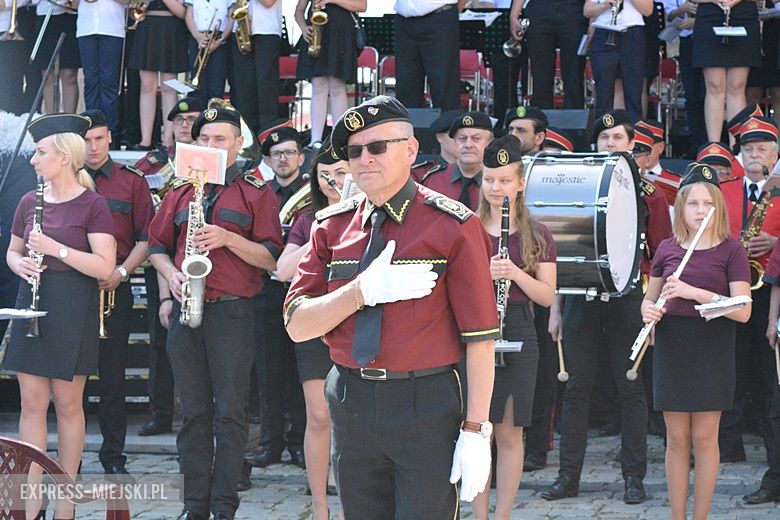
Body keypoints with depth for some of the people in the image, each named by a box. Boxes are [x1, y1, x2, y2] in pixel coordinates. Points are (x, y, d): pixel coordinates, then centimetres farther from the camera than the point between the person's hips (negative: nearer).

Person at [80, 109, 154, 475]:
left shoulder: (131, 182, 7)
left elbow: (145, 238, 4)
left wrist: (121, 271, -10)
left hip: (114, 290, -1)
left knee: (112, 376, 2)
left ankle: (113, 458, 9)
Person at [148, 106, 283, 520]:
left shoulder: (256, 194, 2)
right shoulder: (180, 192, 14)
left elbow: (271, 258, -3)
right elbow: (157, 246, 17)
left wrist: (228, 239, -17)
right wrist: (171, 275, -3)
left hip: (232, 314, -3)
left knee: (230, 413, -2)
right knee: (194, 411, 6)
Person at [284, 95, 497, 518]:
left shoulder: (454, 226, -6)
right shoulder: (332, 227, 7)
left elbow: (480, 336, -8)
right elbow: (297, 325, 0)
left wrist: (476, 430, -13)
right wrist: (364, 290, -15)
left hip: (426, 404, -4)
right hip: (350, 403, 4)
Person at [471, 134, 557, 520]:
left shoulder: (536, 235, 4)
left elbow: (547, 297, 1)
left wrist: (517, 274, -17)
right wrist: (482, 275, -17)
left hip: (517, 336, 0)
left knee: (509, 434, 3)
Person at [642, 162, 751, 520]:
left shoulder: (730, 250, -4)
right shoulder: (667, 249, 6)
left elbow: (743, 311, -12)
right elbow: (650, 298, 17)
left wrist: (694, 292, -22)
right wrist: (649, 310, -8)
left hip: (712, 351, -2)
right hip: (671, 347, 2)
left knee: (704, 437, 1)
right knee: (677, 439, 6)